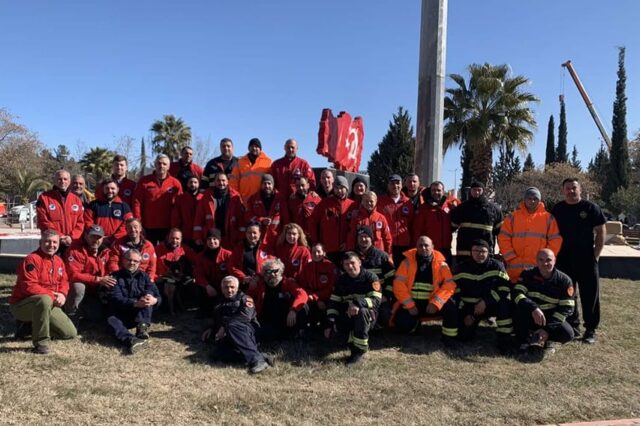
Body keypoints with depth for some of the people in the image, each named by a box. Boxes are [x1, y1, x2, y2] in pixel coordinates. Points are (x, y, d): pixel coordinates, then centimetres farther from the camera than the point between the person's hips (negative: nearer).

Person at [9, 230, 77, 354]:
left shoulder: (58, 261, 7)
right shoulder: (32, 260, -18)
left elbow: (64, 281, 9)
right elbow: (29, 287, -26)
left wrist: (62, 294, -13)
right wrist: (52, 296, -27)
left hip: (49, 305, 8)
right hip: (22, 304, -7)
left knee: (70, 333, 2)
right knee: (45, 300, -44)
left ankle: (34, 326, 21)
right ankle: (41, 342, -30)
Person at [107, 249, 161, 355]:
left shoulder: (143, 276, 10)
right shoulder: (116, 277, 3)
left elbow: (158, 297, -2)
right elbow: (116, 299, -14)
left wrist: (154, 300, -29)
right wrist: (135, 303, -32)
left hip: (140, 315, 2)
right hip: (121, 316, -2)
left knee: (148, 293, -19)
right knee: (111, 320, -33)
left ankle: (142, 328, -37)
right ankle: (131, 340, -61)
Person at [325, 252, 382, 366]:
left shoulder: (370, 277, -10)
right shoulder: (341, 280, 5)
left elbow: (376, 300, -20)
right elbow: (333, 303, 3)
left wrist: (358, 303, -37)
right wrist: (329, 324, -10)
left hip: (368, 315, -4)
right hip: (347, 316, 4)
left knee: (361, 312, -39)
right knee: (331, 331, -23)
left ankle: (359, 351, -27)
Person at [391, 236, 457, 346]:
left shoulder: (440, 263, -2)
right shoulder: (408, 262, -2)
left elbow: (449, 284, -11)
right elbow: (399, 284, -8)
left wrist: (435, 303, -22)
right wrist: (409, 304, -16)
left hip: (432, 303, 0)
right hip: (411, 303, 0)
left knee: (451, 305, -28)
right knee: (402, 323, -23)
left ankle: (449, 336, -7)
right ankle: (415, 323, 14)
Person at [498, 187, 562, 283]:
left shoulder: (548, 218, 6)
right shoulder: (513, 217, 6)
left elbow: (555, 240, 4)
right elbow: (503, 238, 4)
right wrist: (512, 258, -4)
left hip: (540, 269, 0)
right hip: (516, 268, 0)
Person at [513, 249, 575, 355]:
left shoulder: (564, 280, -10)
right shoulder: (527, 275, -8)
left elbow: (566, 308, -13)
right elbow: (517, 294, -23)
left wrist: (548, 329, -22)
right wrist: (533, 308, -41)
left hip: (552, 318, 0)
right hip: (530, 316, 0)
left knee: (567, 334, -28)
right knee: (520, 307, -32)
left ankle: (539, 338, -2)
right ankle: (523, 339, -12)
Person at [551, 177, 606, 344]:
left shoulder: (591, 208, -2)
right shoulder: (558, 209, 5)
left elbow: (601, 231, 0)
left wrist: (596, 254, -5)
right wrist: (555, 253, 3)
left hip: (586, 259, -3)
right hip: (564, 260, 3)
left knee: (590, 295, 1)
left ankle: (590, 330, 10)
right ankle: (572, 326, 23)